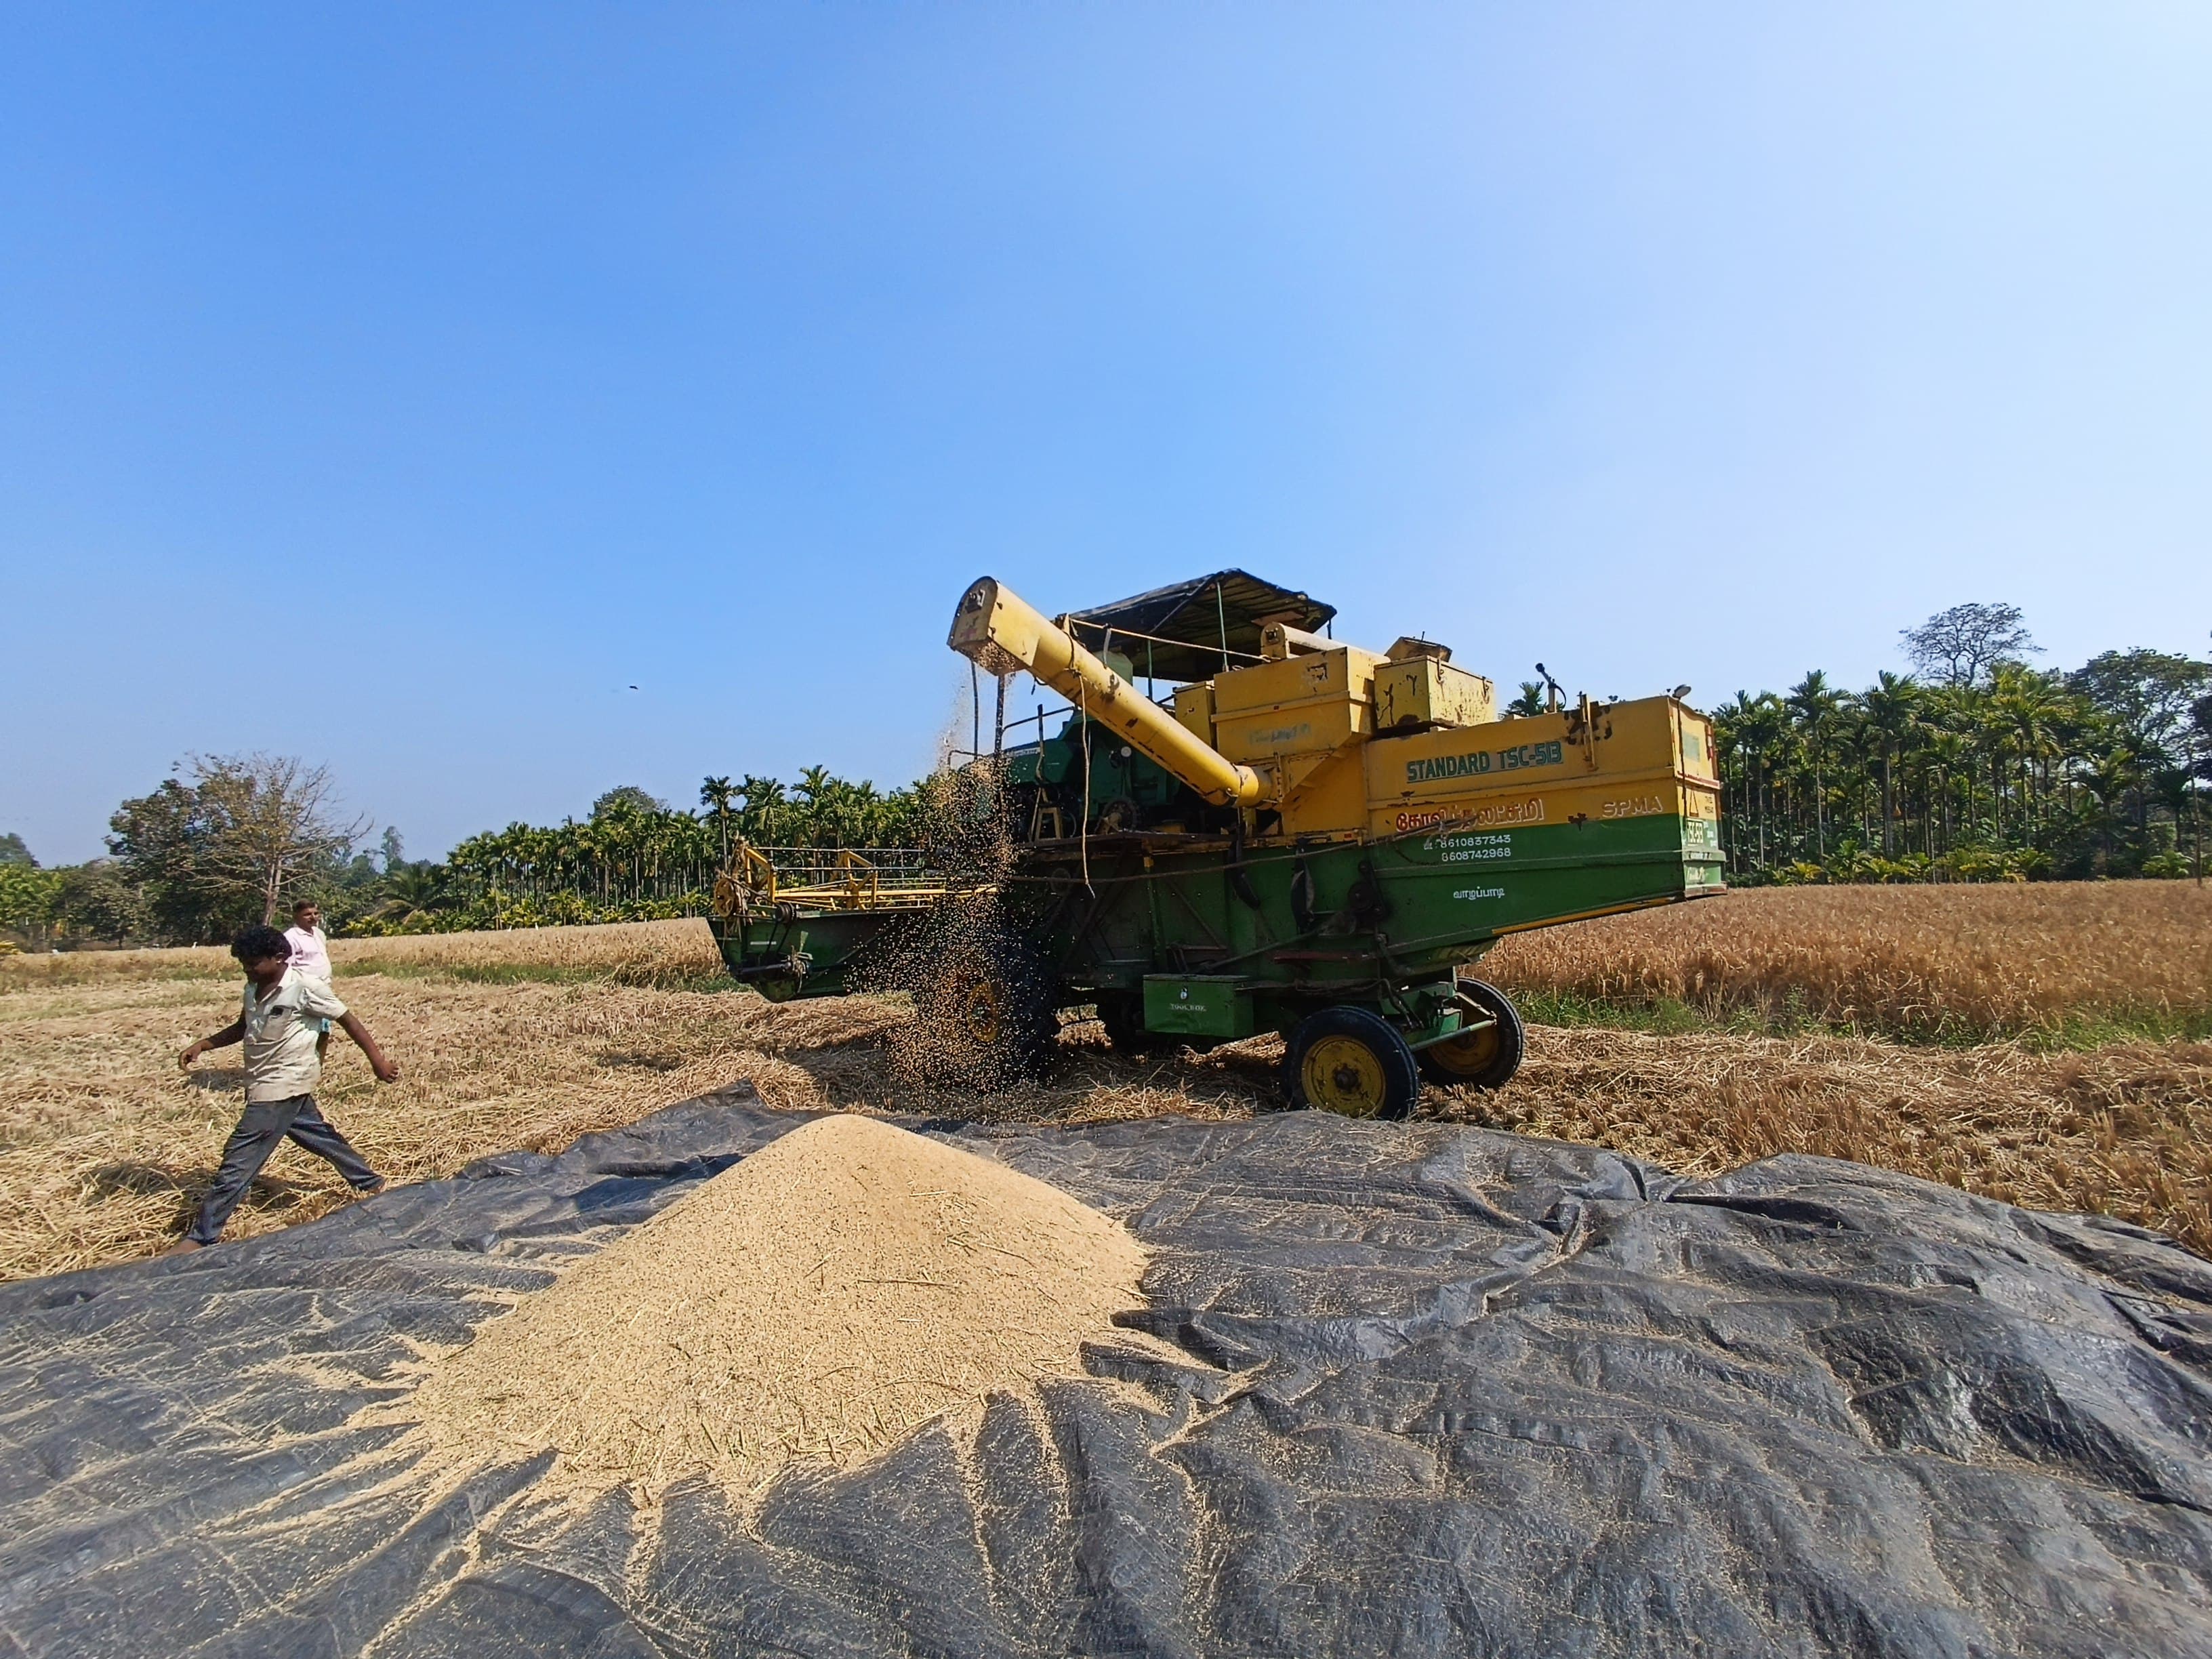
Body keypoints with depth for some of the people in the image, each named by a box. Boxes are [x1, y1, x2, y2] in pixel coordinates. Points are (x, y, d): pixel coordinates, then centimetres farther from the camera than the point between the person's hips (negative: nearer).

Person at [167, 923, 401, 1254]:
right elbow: (242, 1027, 21)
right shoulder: (253, 989, 4)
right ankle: (370, 1183, 32)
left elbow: (347, 1020, -13)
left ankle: (201, 1237, 4)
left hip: (282, 1086, -8)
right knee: (320, 1136, 18)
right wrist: (202, 1045, 6)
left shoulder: (305, 987, -18)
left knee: (239, 1160, -5)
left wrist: (378, 1060, -16)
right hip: (265, 1085, 8)